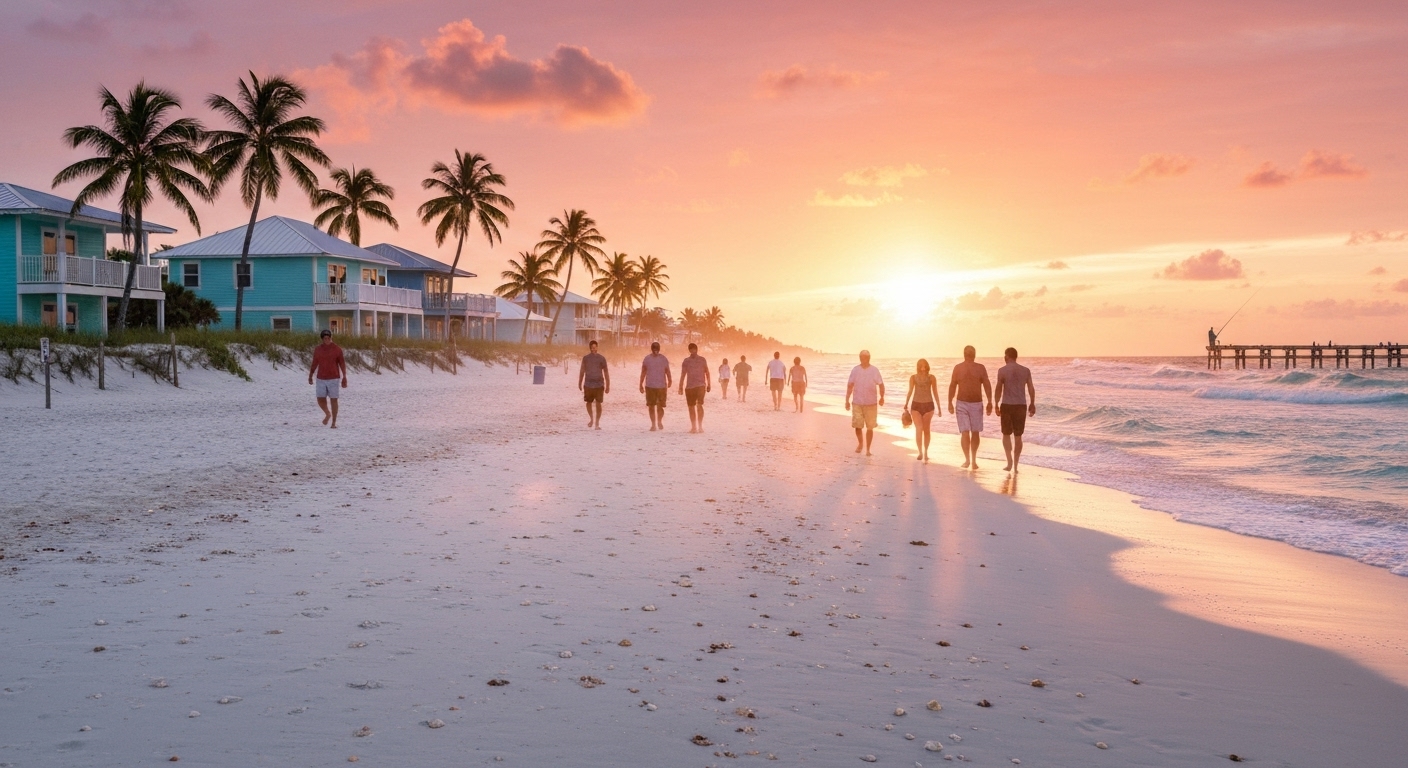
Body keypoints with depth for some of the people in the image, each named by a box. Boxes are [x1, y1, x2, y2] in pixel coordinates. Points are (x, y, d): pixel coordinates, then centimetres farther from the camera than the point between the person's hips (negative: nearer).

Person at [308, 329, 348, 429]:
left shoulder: (337, 349, -3)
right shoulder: (317, 349, 4)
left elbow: (342, 364, -1)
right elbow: (314, 364, 12)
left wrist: (344, 378, -6)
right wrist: (310, 376, 11)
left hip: (334, 379, -3)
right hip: (321, 379, 3)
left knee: (333, 400, -1)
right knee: (320, 400, 1)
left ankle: (334, 422, 6)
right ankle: (327, 414, 29)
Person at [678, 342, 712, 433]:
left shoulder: (702, 360, 4)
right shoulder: (686, 361, 6)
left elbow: (707, 373, 9)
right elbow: (683, 375, 8)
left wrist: (709, 384, 7)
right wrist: (681, 387, 4)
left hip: (700, 385, -2)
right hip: (689, 386, 2)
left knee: (699, 405, -17)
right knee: (691, 407, 6)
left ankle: (700, 426, -12)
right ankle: (693, 427, 15)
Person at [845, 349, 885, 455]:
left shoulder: (874, 370, -2)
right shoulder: (855, 370, 1)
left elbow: (881, 385, -3)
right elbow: (850, 385, 4)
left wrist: (882, 397, -12)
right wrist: (847, 400, 2)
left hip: (871, 403, -1)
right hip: (857, 402, 1)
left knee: (870, 427, 3)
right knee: (857, 425, 3)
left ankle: (868, 449, 14)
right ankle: (860, 443, 29)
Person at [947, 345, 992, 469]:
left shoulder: (957, 368, -2)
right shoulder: (981, 368, -4)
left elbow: (952, 386, 0)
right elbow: (987, 385, -6)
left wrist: (950, 403, 7)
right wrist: (990, 402, -1)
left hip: (962, 403, 0)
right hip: (976, 404, 0)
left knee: (964, 432, 1)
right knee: (975, 432, 9)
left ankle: (967, 459, -9)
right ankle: (973, 460, 15)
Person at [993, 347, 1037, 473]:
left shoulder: (1002, 370, -5)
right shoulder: (1026, 370, 3)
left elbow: (998, 389, -6)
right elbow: (1031, 389, 4)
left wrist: (996, 405, 3)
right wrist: (1032, 404, 14)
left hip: (1007, 406, -2)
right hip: (1021, 406, 2)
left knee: (1006, 434, 11)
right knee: (1018, 436, 10)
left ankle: (1010, 460, -6)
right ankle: (1015, 465, 12)